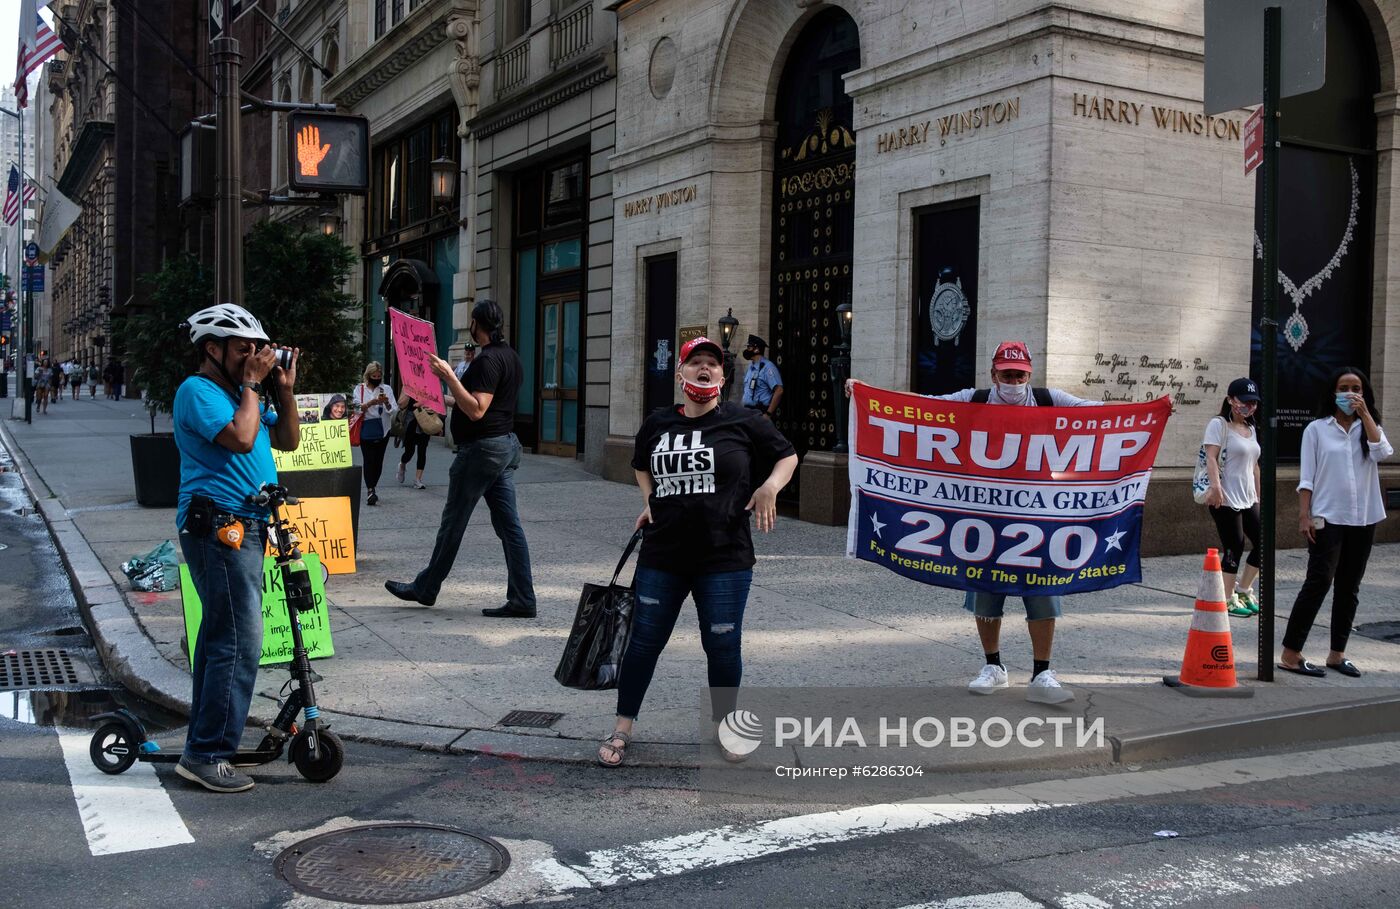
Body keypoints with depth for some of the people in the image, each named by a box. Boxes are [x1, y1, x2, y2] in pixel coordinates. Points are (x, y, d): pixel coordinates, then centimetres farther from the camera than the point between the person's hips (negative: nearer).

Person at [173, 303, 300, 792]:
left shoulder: (240, 393, 19)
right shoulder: (198, 391, -9)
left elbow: (287, 440, 17)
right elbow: (241, 438, -24)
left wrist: (284, 389, 6)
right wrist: (252, 385, -12)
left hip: (242, 529, 11)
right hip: (219, 527, -10)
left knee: (219, 636, 16)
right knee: (239, 641, -13)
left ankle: (203, 742, 26)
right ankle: (207, 755, -7)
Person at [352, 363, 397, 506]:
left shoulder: (386, 389, 10)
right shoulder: (359, 389, 6)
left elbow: (393, 411, 4)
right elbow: (357, 407, -6)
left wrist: (386, 403, -16)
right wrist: (371, 403, -20)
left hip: (382, 430, 2)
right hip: (366, 429, -2)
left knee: (378, 460, 4)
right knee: (369, 460, -10)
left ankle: (371, 489, 16)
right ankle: (370, 491, -15)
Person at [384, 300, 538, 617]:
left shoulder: (487, 360, -17)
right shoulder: (511, 357, 14)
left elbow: (476, 411, -24)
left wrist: (449, 377, -24)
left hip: (480, 449, -9)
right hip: (504, 445, 9)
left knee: (453, 522, 4)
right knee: (509, 524, 5)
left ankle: (425, 588, 18)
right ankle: (522, 599, 3)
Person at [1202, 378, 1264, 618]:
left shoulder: (1251, 429, 17)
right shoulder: (1219, 424, -7)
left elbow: (1254, 465, 22)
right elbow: (1211, 457, -18)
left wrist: (1258, 495, 21)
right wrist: (1216, 486, -31)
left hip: (1247, 499, 8)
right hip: (1225, 499, -8)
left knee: (1262, 543, 7)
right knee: (1234, 547, -5)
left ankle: (1243, 590, 23)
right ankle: (1228, 600, 8)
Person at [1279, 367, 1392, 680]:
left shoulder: (1368, 428, 11)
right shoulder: (1317, 429, 1)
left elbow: (1383, 453, -11)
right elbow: (1307, 477, -2)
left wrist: (1365, 414, -11)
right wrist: (1304, 516, -10)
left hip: (1363, 519, 5)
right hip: (1327, 518, -4)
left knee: (1349, 587, 8)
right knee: (1319, 582, -11)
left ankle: (1337, 654, 17)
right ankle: (1290, 654, -8)